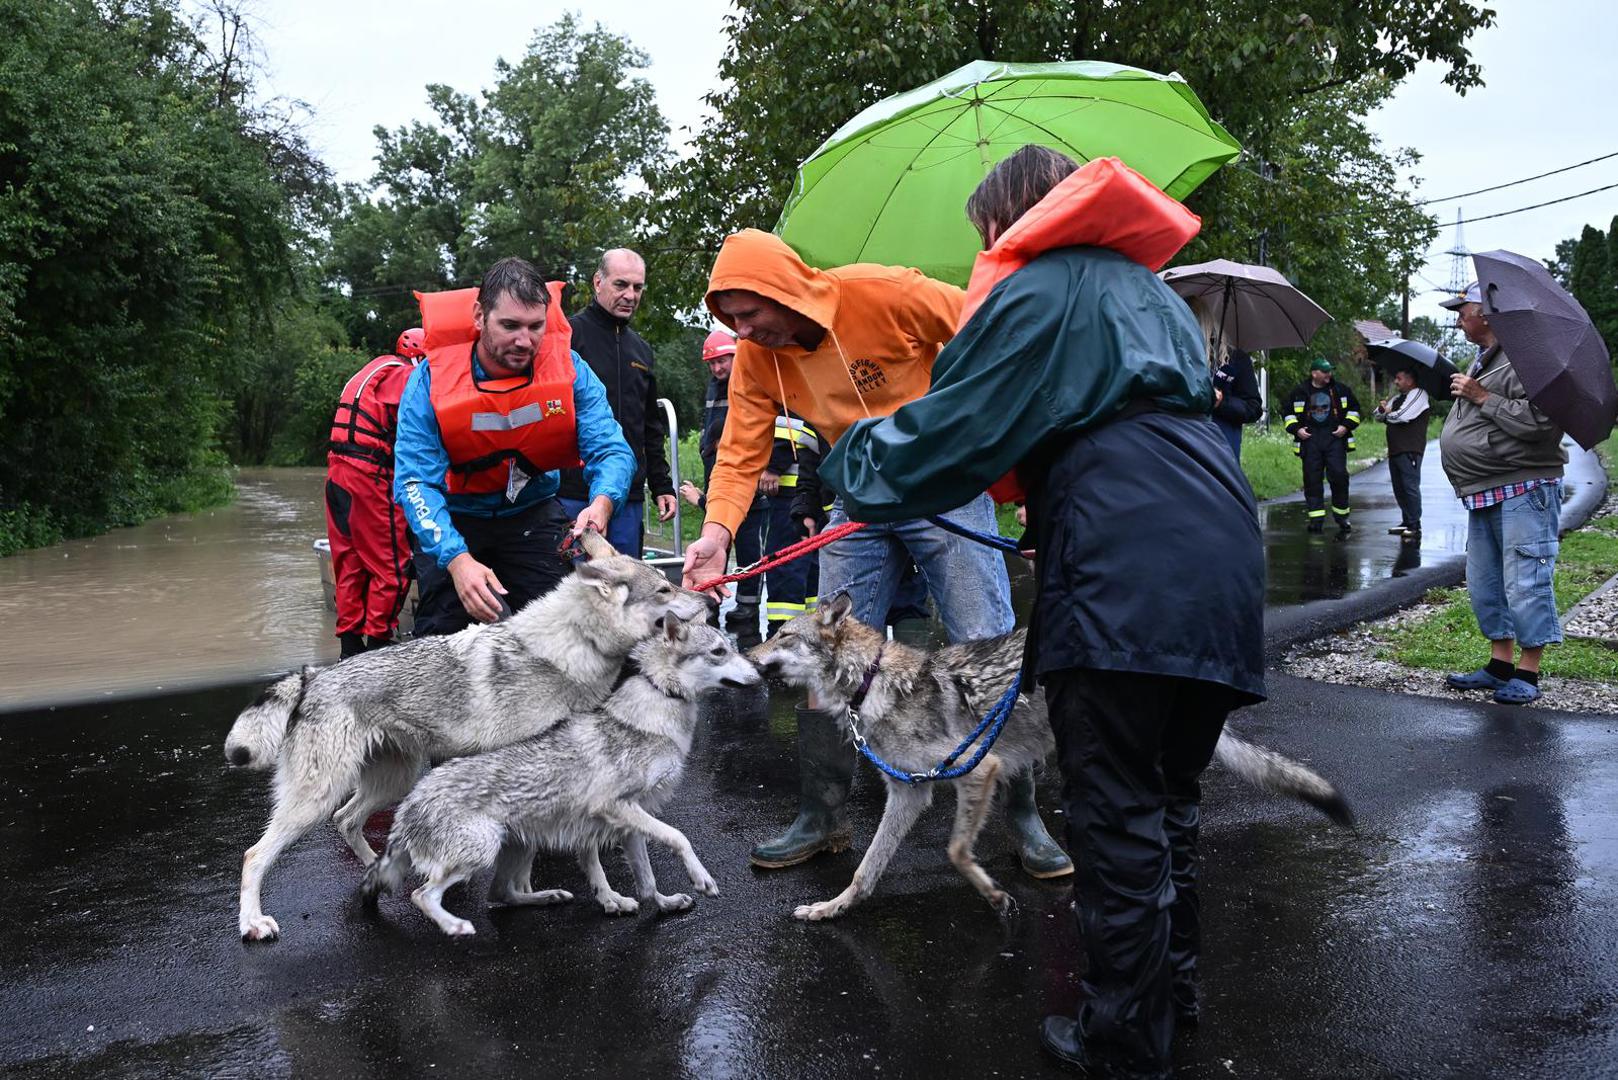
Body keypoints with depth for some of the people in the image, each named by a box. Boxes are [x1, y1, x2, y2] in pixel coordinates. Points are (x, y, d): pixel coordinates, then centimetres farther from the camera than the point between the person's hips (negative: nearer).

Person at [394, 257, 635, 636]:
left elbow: (610, 450, -19)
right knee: (441, 636, -2)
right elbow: (416, 480, -26)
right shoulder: (433, 378, -20)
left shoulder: (568, 367, -16)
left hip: (534, 515, 2)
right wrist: (458, 559, -42)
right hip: (452, 519, -1)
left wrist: (601, 503, -44)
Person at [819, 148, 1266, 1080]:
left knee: (1116, 811, 0)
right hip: (1222, 563, 8)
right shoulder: (1147, 288, 27)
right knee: (1170, 794, 19)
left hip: (1125, 576, -8)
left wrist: (848, 457, 13)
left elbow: (951, 431, -4)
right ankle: (1174, 982, 31)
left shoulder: (1035, 292, 2)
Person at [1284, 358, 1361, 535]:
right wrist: (1296, 429, -1)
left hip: (1335, 439, 0)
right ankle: (1316, 519, 6)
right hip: (1310, 441, 0)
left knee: (1339, 475, -7)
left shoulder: (1340, 390, 6)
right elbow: (1289, 413, 14)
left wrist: (1346, 426, 1)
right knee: (1312, 479, 0)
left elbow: (1354, 408, 15)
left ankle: (1341, 517, 7)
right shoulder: (1300, 392, 5)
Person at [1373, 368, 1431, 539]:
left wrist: (1388, 414, 4)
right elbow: (1377, 415, 19)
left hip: (1410, 450, -9)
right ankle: (1406, 522, 20)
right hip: (1395, 450, 9)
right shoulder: (1397, 398, 22)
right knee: (1399, 488, 12)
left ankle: (1415, 526, -9)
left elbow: (1402, 416, -16)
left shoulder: (1418, 394, -5)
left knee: (1411, 487, -10)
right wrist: (1382, 409, -4)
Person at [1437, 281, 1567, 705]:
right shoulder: (1483, 360, 17)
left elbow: (1540, 422, -27)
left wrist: (1482, 397, -21)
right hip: (1483, 495, 10)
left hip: (1523, 493, -10)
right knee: (1485, 584, 14)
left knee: (1525, 583, -6)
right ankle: (1500, 666, 24)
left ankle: (1527, 674, 3)